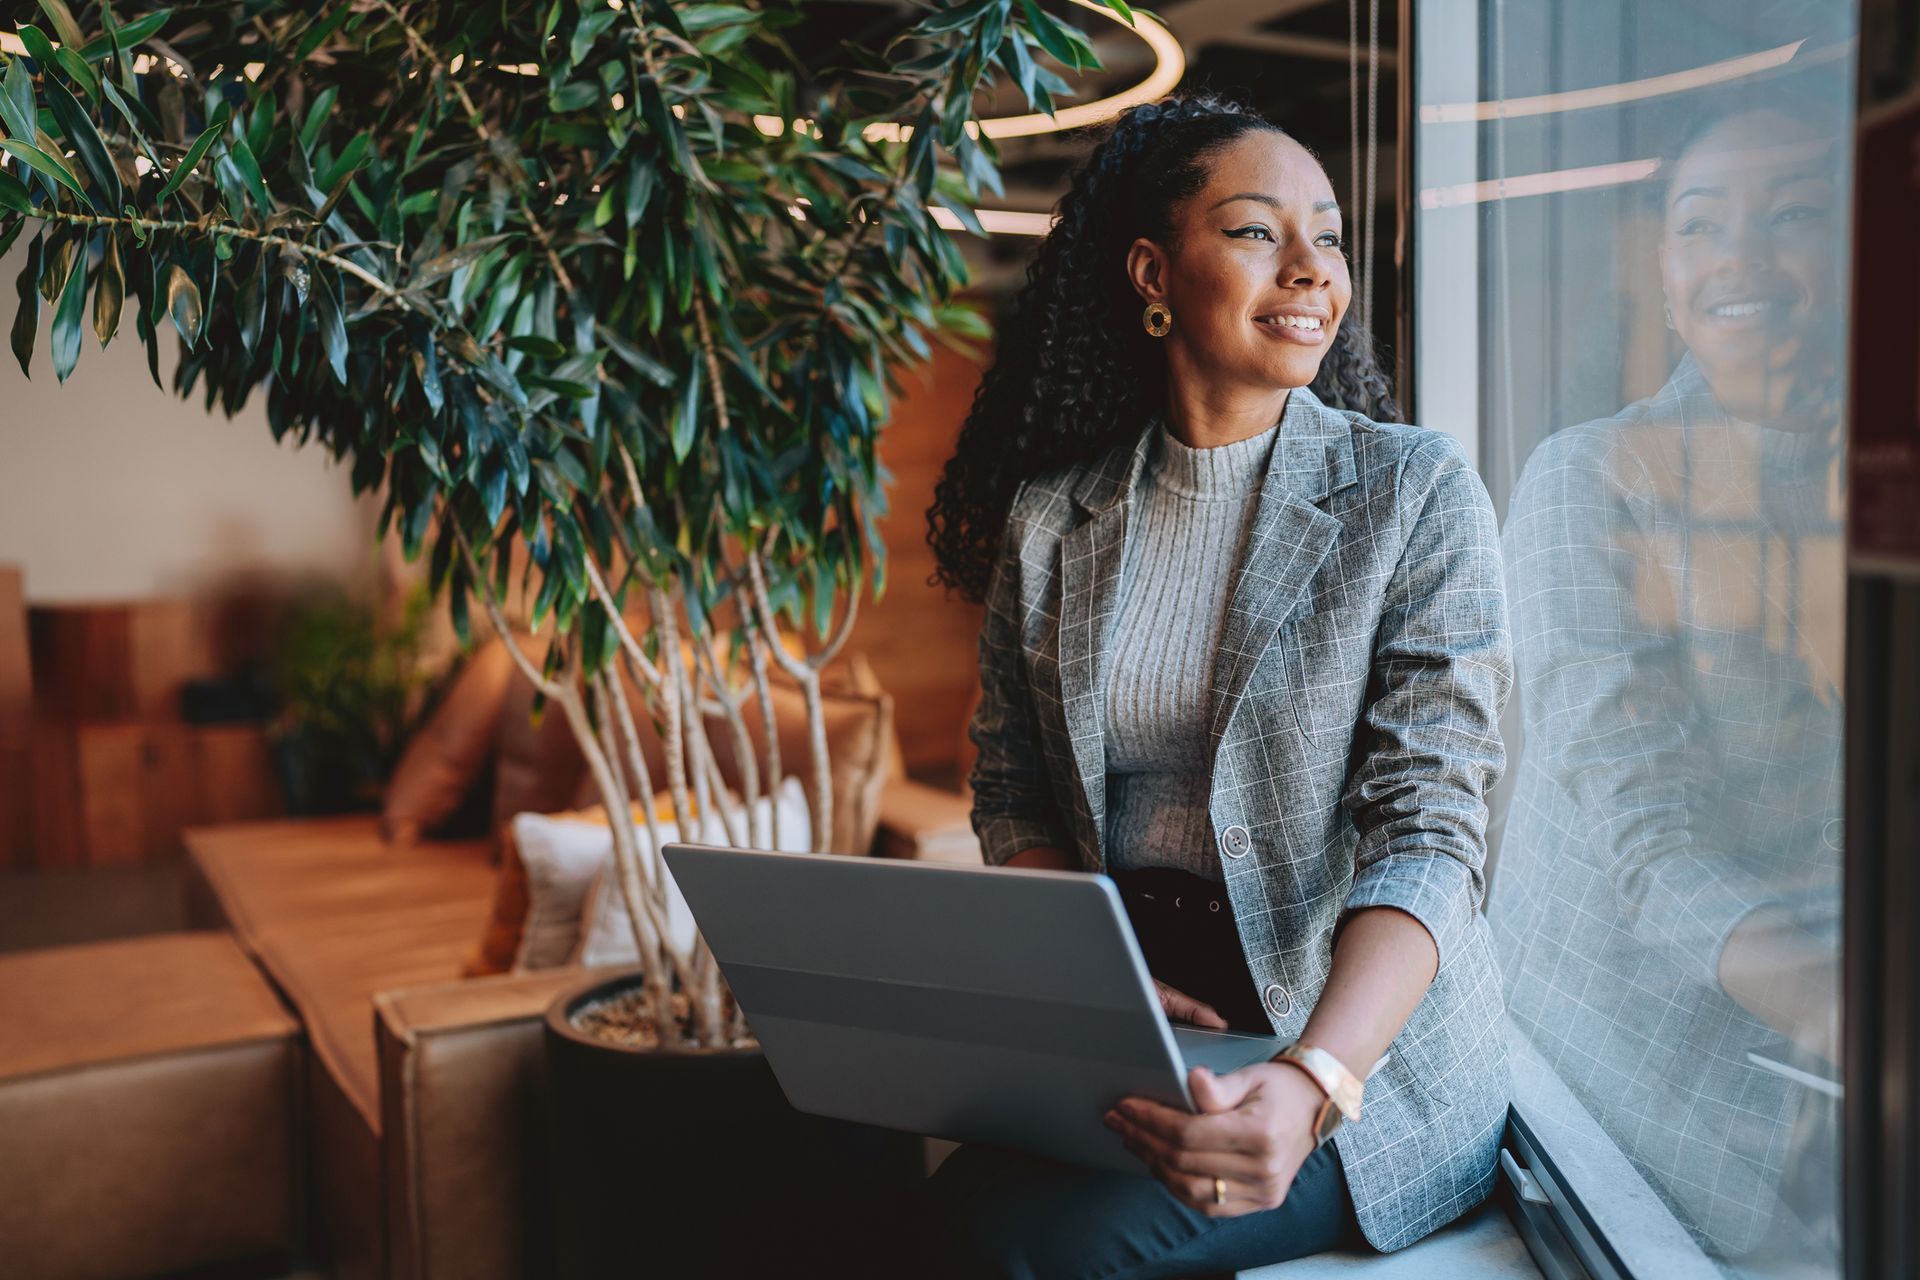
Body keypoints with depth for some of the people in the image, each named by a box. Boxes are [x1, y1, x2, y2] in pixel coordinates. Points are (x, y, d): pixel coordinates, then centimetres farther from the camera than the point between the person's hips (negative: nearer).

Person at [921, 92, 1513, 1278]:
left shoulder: (1417, 493, -5)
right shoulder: (1052, 515, 5)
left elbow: (1426, 833, -13)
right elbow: (1012, 794, 9)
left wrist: (1311, 1081, -30)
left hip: (1369, 1044, -3)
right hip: (1117, 1037, 3)